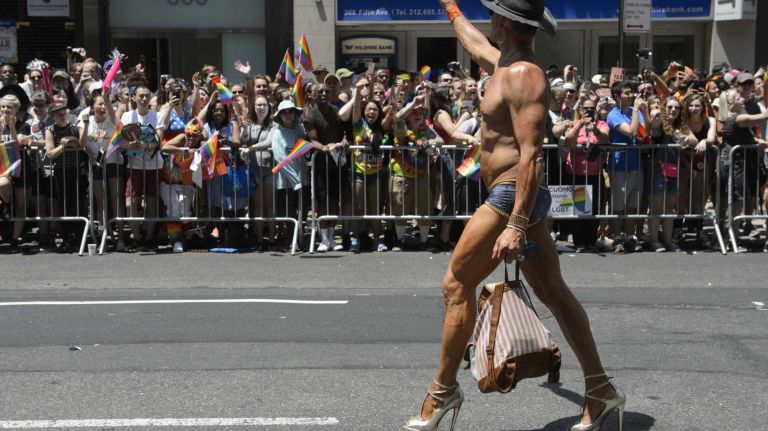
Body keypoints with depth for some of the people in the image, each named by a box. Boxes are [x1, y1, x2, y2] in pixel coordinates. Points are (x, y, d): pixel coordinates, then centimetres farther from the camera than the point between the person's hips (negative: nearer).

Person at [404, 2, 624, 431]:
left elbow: (531, 154, -24)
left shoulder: (522, 75, -17)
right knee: (553, 292, 10)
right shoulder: (506, 63, 12)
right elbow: (475, 43, 37)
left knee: (457, 285, -1)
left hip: (512, 197, -10)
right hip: (520, 198, 10)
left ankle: (445, 390, 10)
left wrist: (516, 225, -28)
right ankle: (601, 389, 15)